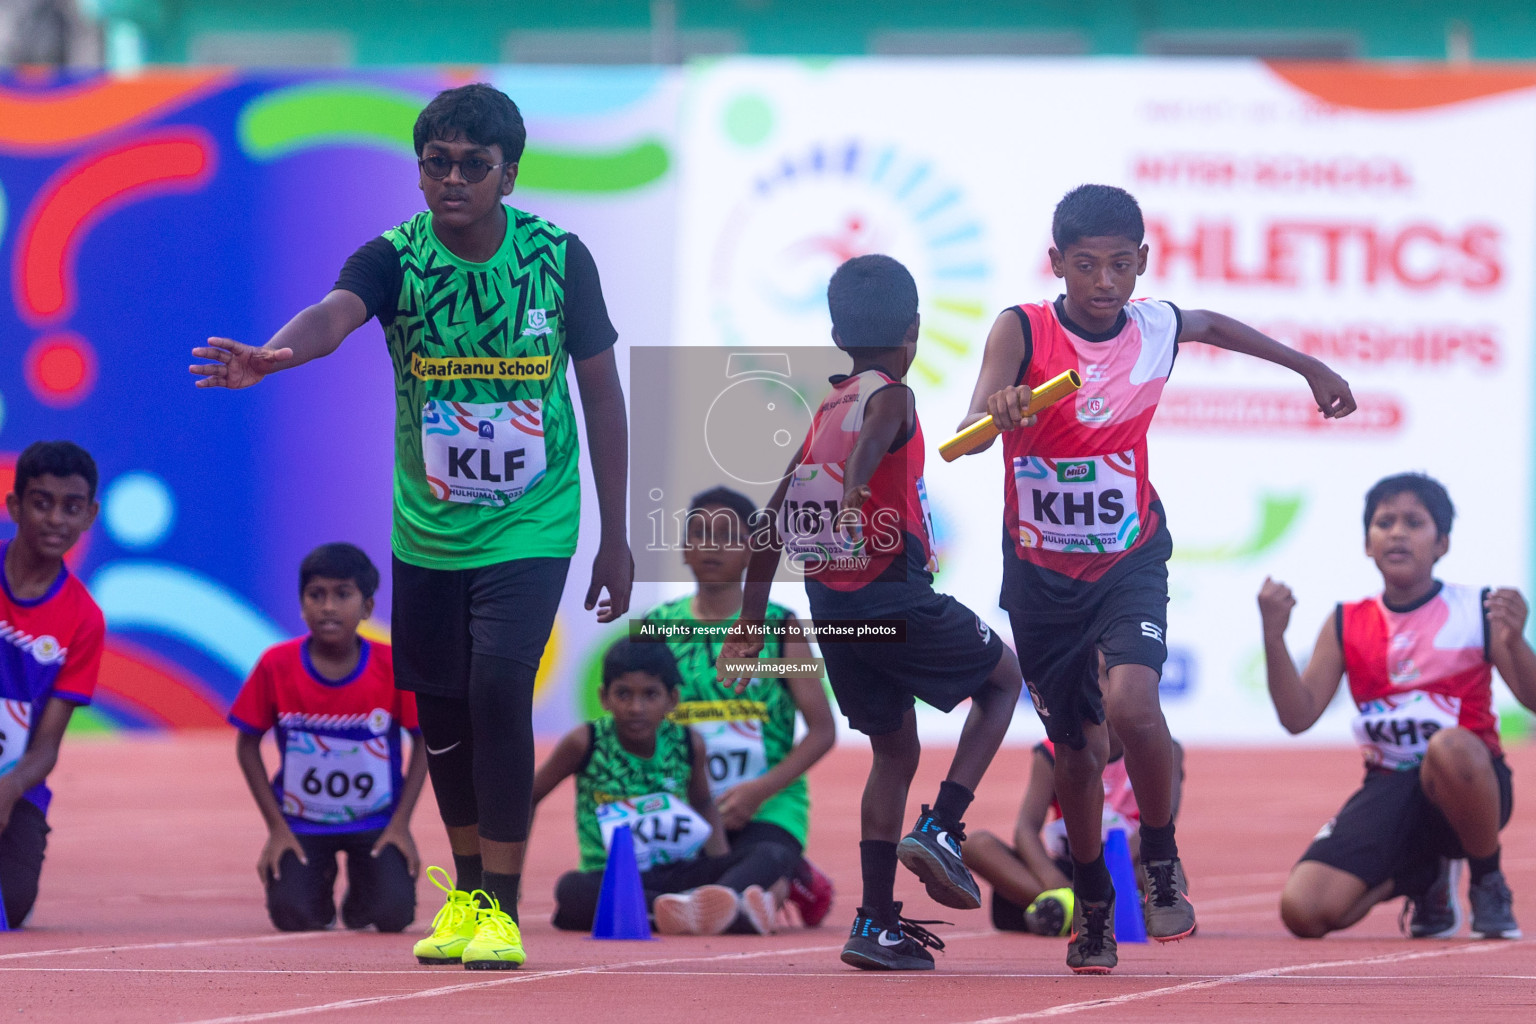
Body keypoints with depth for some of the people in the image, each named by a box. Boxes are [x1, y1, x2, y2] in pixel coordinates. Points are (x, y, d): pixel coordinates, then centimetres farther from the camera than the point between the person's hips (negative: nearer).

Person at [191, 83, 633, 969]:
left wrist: (616, 538, 2)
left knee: (499, 690, -18)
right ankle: (466, 893, 30)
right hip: (427, 529, 2)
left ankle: (502, 908, -9)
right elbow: (334, 313, -32)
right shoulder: (395, 259, -10)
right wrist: (272, 356, -56)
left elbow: (602, 393, 2)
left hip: (530, 528, -2)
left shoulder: (559, 258, -8)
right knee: (441, 715, 9)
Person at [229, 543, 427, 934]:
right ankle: (322, 879, 17)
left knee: (393, 913, -20)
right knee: (292, 915, -20)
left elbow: (423, 740, -2)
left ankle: (360, 891, 18)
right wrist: (276, 827, -7)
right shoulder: (276, 666, -14)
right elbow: (247, 744, -3)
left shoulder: (392, 667, -14)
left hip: (376, 821, 0)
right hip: (301, 822, 0)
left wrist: (401, 823, -8)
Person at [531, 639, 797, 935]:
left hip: (678, 875, 3)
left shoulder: (688, 745, 2)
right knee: (572, 887, -39)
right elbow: (531, 796, 6)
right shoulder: (586, 743, -6)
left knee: (776, 854, -18)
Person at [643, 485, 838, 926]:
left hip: (767, 805, -2)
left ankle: (797, 877, 12)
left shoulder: (779, 627, 0)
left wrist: (760, 790, -16)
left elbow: (822, 729, -3)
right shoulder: (658, 626, 7)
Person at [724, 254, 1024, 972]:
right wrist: (854, 495, -52)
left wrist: (751, 619, 22)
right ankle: (939, 830, 2)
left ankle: (877, 925, 15)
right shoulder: (890, 397, -7)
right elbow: (871, 443, -32)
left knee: (894, 751, 19)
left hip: (831, 607, 7)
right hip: (896, 599, -7)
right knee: (1004, 677, 17)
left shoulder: (824, 408, 14)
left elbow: (772, 519, 17)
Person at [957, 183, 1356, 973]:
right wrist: (995, 414, -56)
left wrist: (1310, 367, 29)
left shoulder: (1158, 329, -7)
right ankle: (1092, 905, 34)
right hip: (1041, 574, 0)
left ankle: (1160, 858, -1)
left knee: (1132, 704, -26)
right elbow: (966, 432, -32)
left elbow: (1212, 325, 18)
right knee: (1077, 749, 10)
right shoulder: (1021, 331, -16)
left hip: (1129, 560, 0)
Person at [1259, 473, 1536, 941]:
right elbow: (1298, 717, 2)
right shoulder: (1346, 625, 9)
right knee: (1303, 911, -20)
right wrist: (1274, 637, -11)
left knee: (1449, 745, -42)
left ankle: (1489, 882, -12)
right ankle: (1422, 876, 14)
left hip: (1468, 785, -3)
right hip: (1387, 789, 3)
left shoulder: (1477, 610, 0)